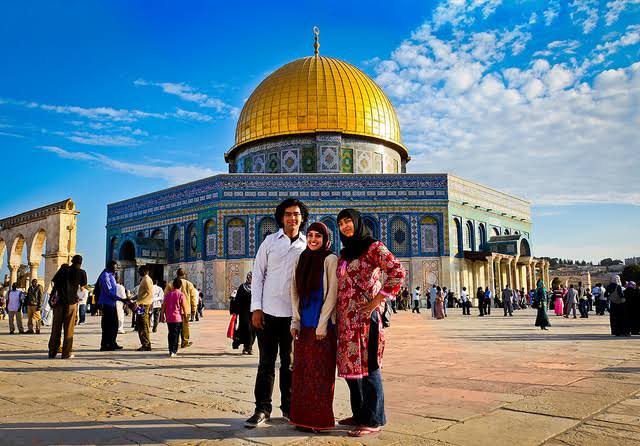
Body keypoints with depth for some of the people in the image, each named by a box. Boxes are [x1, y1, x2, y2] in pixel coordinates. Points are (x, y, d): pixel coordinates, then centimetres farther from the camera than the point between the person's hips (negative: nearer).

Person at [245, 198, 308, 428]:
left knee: (290, 363, 10)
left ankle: (288, 407, 23)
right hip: (269, 312, 0)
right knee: (266, 363, 5)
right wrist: (256, 308, -3)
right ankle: (262, 409, 15)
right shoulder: (270, 241, 4)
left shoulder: (308, 246, 5)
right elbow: (258, 275, 3)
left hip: (295, 314, 1)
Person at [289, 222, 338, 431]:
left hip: (323, 324, -5)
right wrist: (295, 321, 4)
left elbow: (332, 294, -9)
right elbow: (295, 292, 11)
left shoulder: (330, 259, -5)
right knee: (301, 370, 8)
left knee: (320, 372, -1)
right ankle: (302, 417, 17)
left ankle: (321, 419, 9)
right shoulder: (301, 259, 12)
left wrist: (322, 325, -12)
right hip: (303, 324, 6)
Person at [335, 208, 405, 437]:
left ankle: (374, 420, 6)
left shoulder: (373, 247, -5)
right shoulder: (344, 254, 18)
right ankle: (359, 414, 24)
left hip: (364, 315, -8)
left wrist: (377, 300, -17)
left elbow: (398, 272, -17)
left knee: (367, 365, -3)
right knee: (350, 364, 11)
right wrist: (337, 312, 12)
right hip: (345, 318, 8)